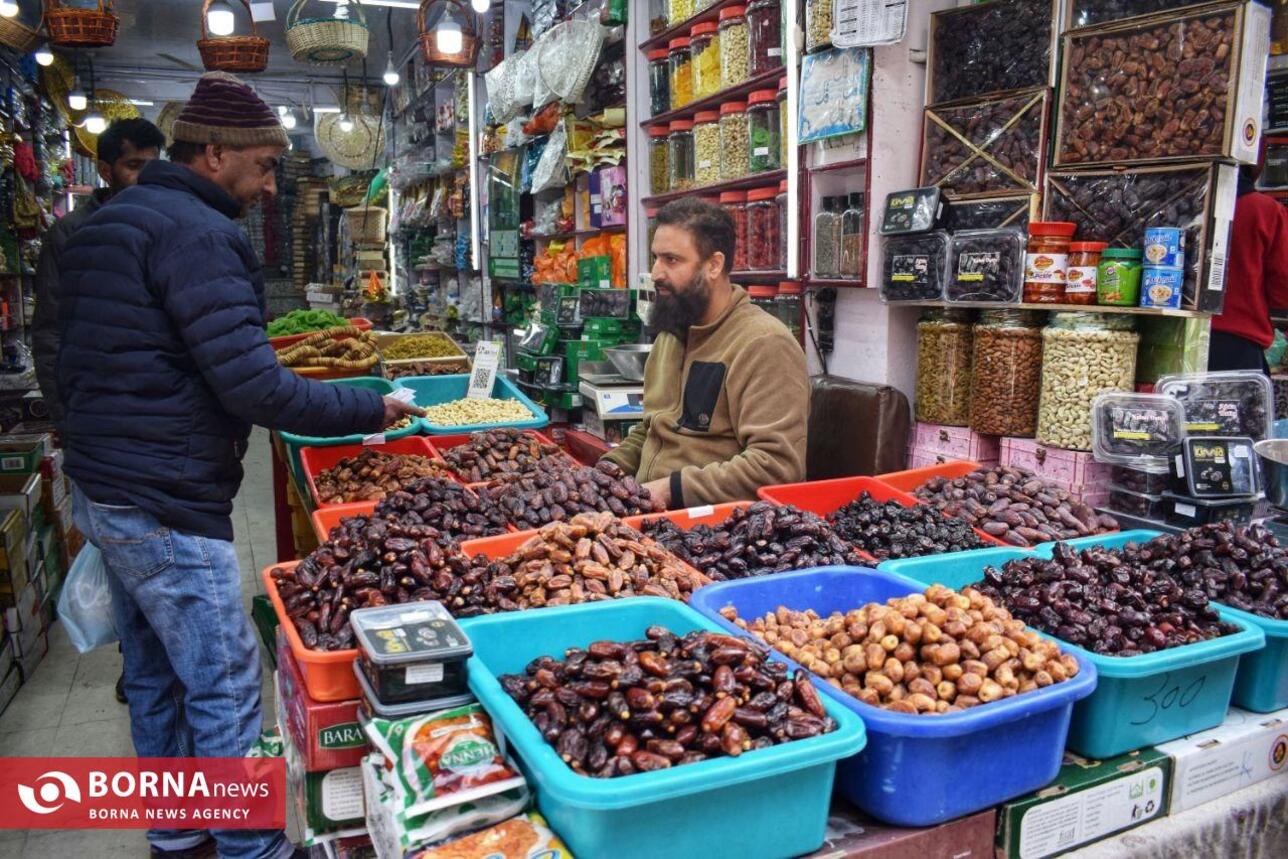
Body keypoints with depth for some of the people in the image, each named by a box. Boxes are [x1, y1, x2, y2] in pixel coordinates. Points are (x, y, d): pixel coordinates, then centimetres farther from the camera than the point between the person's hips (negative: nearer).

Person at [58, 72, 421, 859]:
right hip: (165, 505, -10)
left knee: (153, 675, 19)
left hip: (102, 490, 10)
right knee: (226, 685, 0)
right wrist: (371, 410, -15)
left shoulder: (107, 224, 14)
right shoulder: (197, 234, -18)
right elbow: (254, 388, -24)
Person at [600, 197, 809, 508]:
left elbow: (776, 463, -22)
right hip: (649, 509, 8)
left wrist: (673, 488, -21)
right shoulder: (669, 334, 16)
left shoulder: (764, 344, -13)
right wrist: (607, 470, 9)